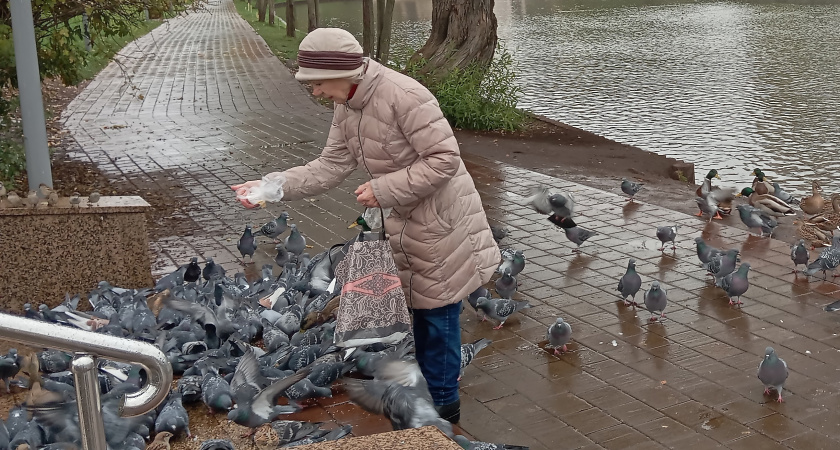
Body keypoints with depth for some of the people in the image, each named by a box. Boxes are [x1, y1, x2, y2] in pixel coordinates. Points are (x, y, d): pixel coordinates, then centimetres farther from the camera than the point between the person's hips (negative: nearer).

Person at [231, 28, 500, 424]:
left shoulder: (404, 95, -27)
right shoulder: (347, 108, 0)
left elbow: (444, 159, -27)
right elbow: (330, 167, 0)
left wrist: (383, 189, -26)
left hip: (441, 221, -9)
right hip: (405, 221, 9)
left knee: (437, 313, 3)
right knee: (417, 307, 21)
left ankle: (442, 401, 19)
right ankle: (426, 385, 38)